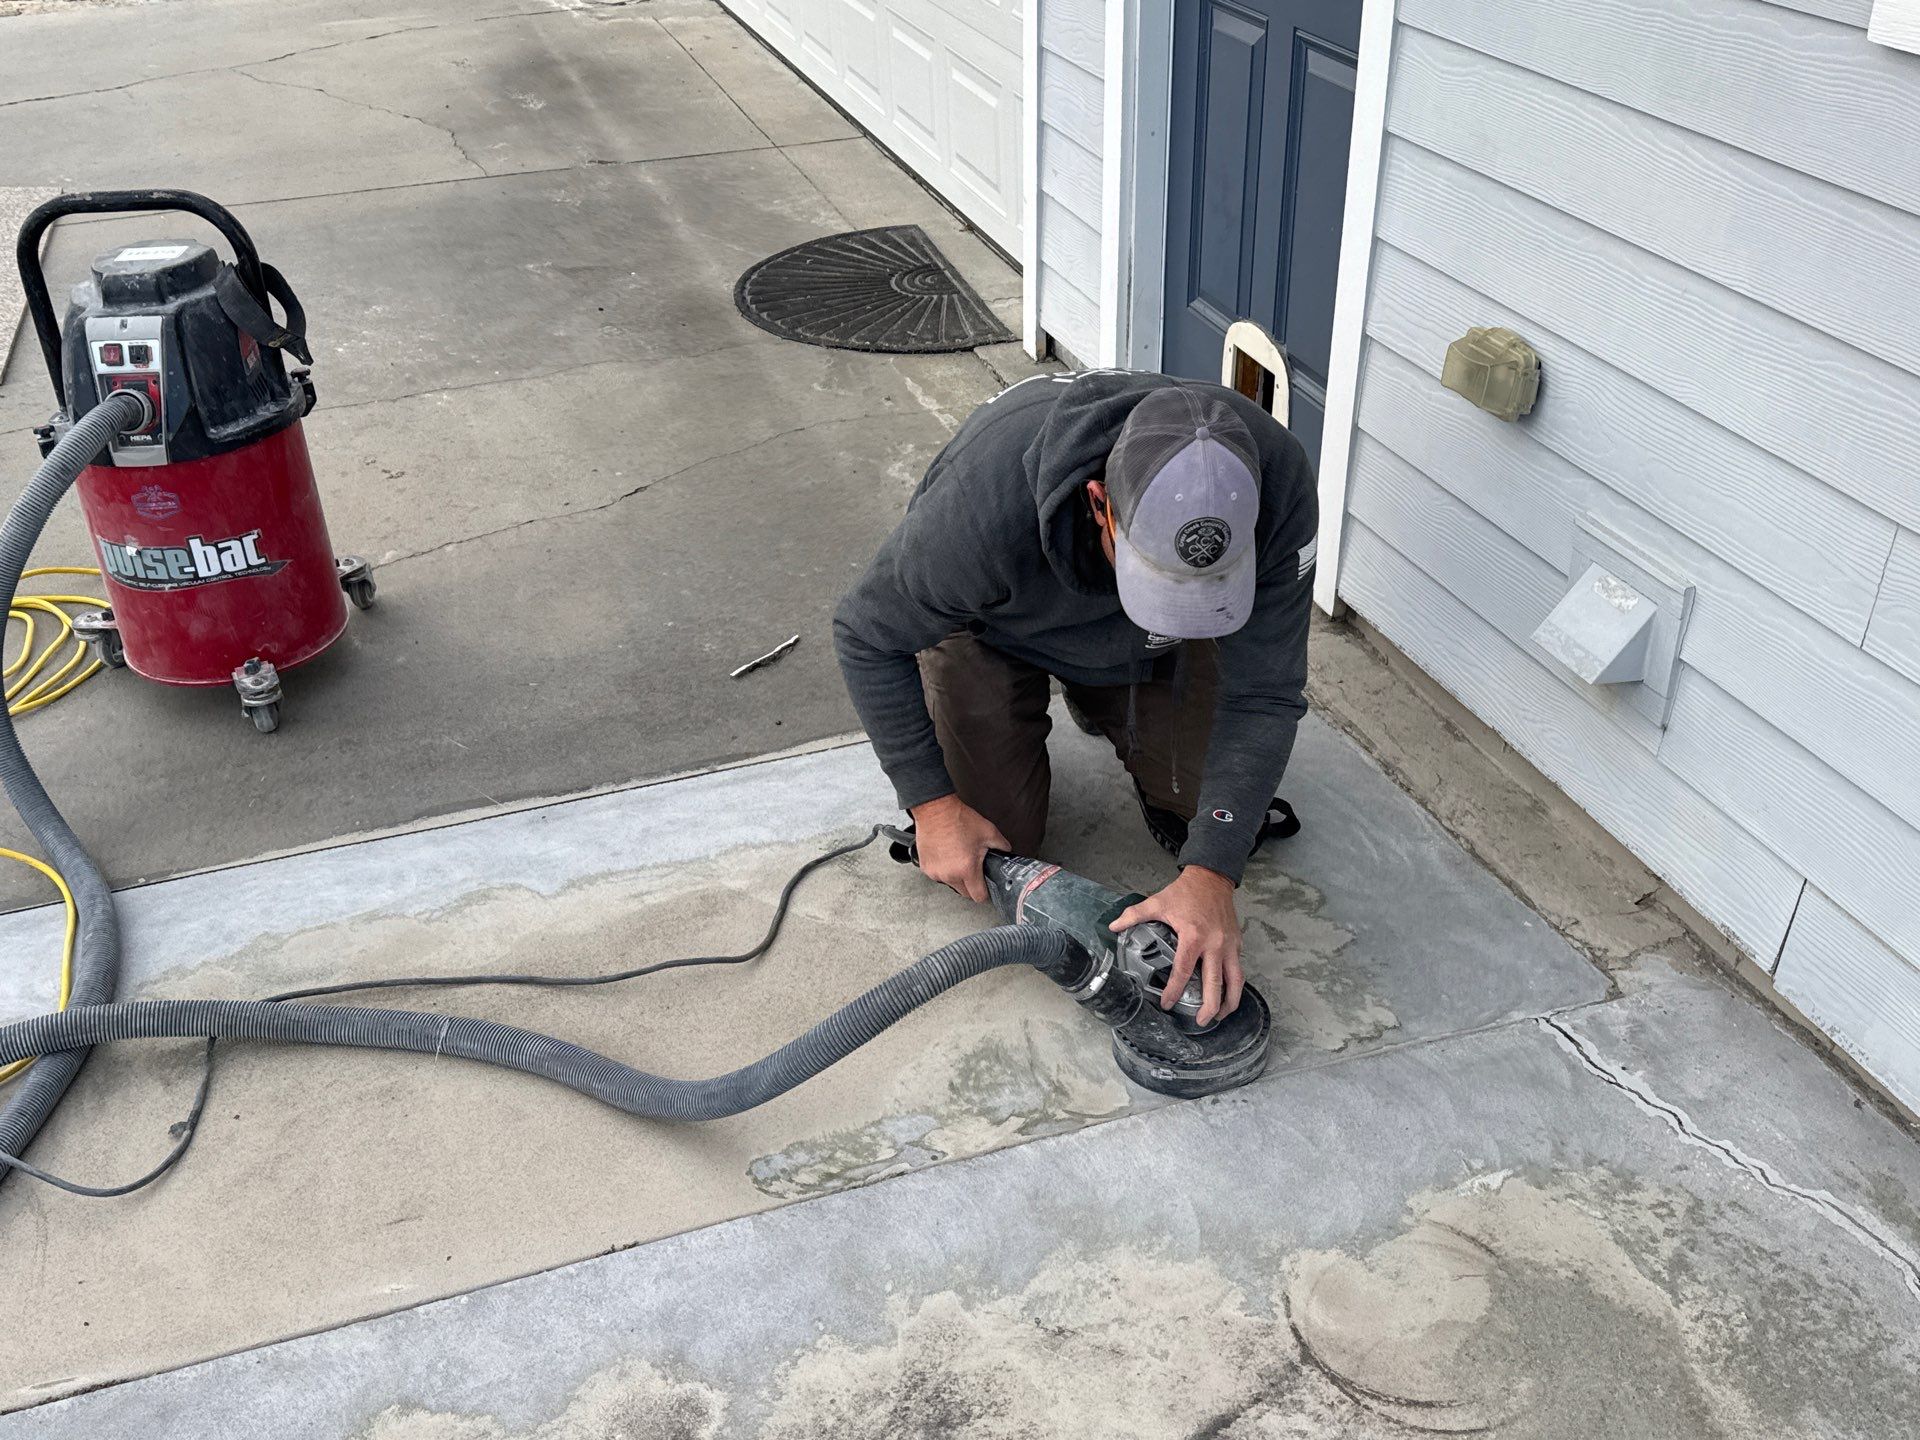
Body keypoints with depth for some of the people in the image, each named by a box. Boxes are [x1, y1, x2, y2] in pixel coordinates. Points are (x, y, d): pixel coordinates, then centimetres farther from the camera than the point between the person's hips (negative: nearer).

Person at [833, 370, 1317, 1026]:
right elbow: (867, 634, -25)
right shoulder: (985, 503, -45)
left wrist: (1210, 874, -38)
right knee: (1000, 843, -4)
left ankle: (1102, 703, 23)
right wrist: (932, 803, -23)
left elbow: (1264, 696, -29)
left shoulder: (1278, 486, -38)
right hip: (993, 624, -2)